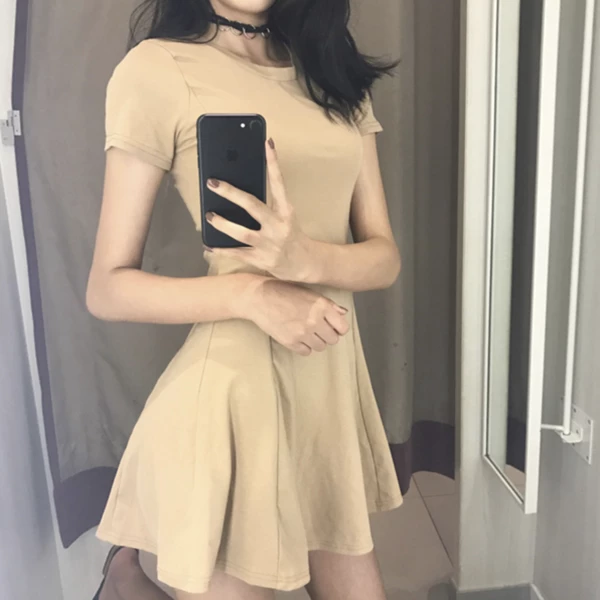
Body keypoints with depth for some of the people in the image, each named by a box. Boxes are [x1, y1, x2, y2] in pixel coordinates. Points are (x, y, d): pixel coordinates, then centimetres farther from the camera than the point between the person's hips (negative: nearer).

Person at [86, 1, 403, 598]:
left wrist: (305, 258, -18)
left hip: (334, 383, 6)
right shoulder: (157, 67, -6)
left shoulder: (335, 72, 11)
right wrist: (251, 291, -21)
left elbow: (384, 256, 4)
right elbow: (107, 288, -6)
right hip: (234, 386, -6)